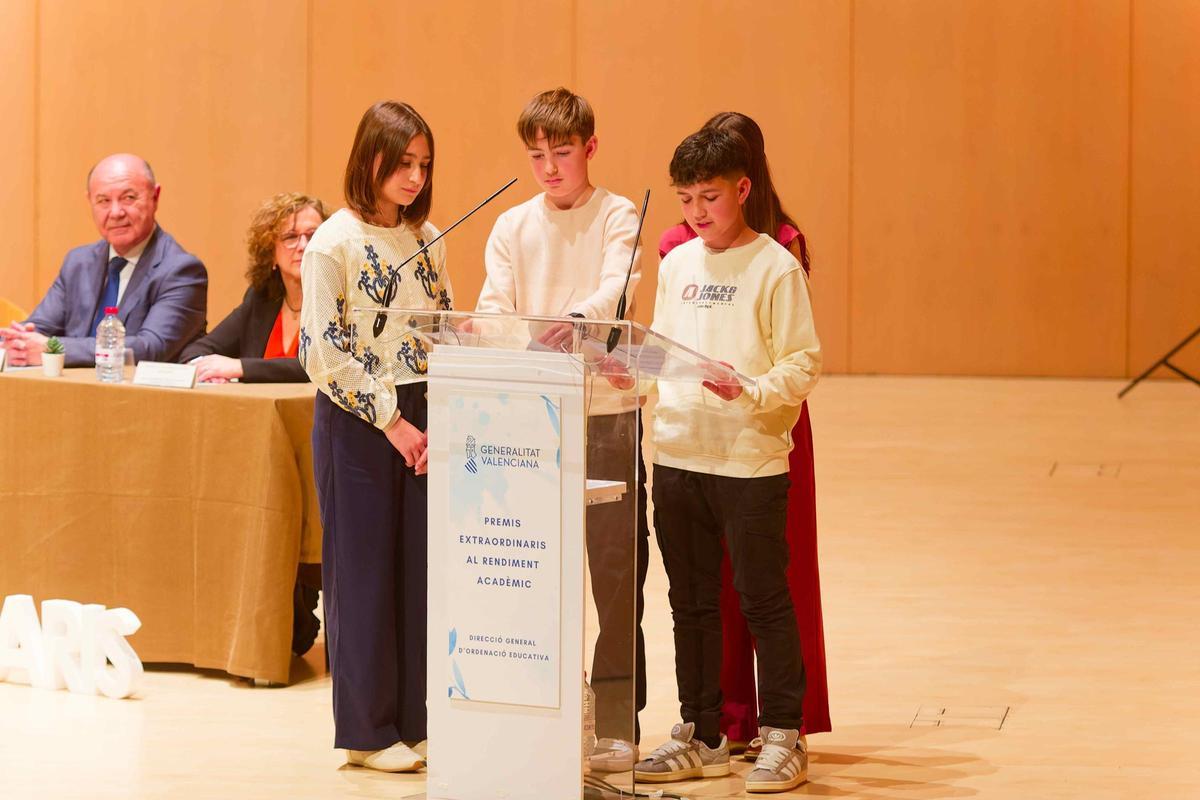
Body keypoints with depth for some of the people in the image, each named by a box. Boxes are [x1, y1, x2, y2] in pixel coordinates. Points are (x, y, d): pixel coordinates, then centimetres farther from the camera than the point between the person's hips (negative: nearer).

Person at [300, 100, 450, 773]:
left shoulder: (429, 240, 9)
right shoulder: (334, 243, -8)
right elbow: (322, 352, -12)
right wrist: (391, 421, -12)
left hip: (421, 422, 5)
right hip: (358, 421, -5)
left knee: (420, 566, 5)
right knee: (364, 568, 0)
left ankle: (413, 720, 13)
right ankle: (368, 731, 8)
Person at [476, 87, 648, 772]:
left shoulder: (617, 216, -2)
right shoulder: (513, 227, 9)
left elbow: (617, 289, -19)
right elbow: (495, 305, 0)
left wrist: (578, 318, -40)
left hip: (608, 413, -3)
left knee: (617, 569, -1)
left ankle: (617, 723, 5)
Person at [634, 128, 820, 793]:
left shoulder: (775, 268, -7)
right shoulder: (675, 264, 11)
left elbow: (802, 366, -10)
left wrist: (749, 391, -26)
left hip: (751, 461, -6)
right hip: (677, 457, 6)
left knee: (763, 600, 1)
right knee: (691, 602, 12)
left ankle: (782, 738, 10)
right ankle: (700, 737, 22)